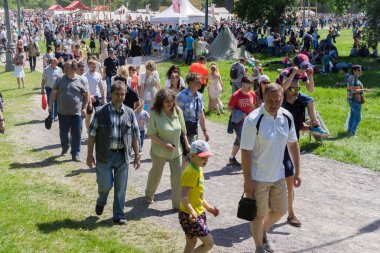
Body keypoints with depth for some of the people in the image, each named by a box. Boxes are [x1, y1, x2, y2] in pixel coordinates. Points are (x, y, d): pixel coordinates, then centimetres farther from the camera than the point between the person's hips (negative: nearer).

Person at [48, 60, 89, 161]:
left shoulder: (81, 80, -2)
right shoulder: (60, 79, 3)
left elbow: (86, 95, 2)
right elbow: (54, 93, 7)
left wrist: (84, 108, -5)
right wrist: (50, 105, 0)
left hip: (76, 113, -2)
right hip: (62, 112, 2)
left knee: (76, 134, 0)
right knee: (63, 132, 15)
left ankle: (75, 153, 10)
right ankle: (65, 147, 40)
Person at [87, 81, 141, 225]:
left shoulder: (129, 113, 4)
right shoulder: (101, 112, -6)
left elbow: (135, 136, 8)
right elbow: (92, 134, -3)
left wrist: (137, 156, 7)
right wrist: (89, 155, -5)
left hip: (122, 155, 3)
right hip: (105, 155, -2)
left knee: (121, 188, 7)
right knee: (105, 185, 1)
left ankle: (119, 216, 21)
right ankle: (101, 202, 35)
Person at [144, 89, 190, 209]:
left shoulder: (178, 111, -6)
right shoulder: (154, 114, -18)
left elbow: (183, 130, 6)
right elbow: (151, 135, -17)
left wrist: (187, 144, 5)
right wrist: (164, 144, -24)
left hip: (176, 151, 3)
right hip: (160, 151, -3)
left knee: (178, 177, 3)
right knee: (155, 175, 19)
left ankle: (178, 204, 15)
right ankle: (149, 195, 46)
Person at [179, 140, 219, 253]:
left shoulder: (199, 170, 8)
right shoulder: (190, 173, -23)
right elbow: (184, 197, -32)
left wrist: (208, 207, 21)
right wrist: (192, 212, -46)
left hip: (199, 213, 10)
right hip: (189, 216, -10)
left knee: (191, 243, 18)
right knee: (209, 243, -4)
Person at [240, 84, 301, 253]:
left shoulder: (287, 117, -3)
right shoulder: (253, 120, -21)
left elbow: (293, 144, 8)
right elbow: (245, 152, -18)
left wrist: (297, 172, 7)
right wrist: (247, 180, -18)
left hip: (278, 175, 6)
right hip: (258, 178, -6)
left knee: (280, 210, 18)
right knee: (259, 214, 10)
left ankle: (262, 232, 46)